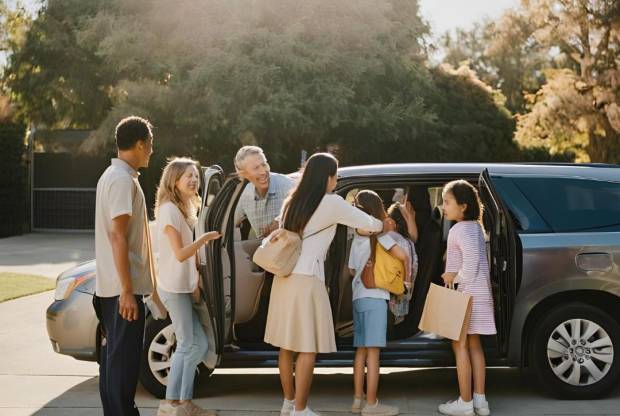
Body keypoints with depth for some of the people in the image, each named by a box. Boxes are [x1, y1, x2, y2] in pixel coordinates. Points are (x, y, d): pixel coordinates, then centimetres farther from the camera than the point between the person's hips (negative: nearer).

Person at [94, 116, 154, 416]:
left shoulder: (112, 175, 15)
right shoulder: (123, 179, -16)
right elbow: (118, 236, -21)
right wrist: (127, 291, -23)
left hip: (110, 287, 10)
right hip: (122, 288, -10)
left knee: (113, 355, 15)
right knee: (124, 359, -6)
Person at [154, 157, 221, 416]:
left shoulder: (185, 209, 15)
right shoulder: (169, 210, -15)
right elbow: (180, 254, -19)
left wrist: (195, 283, 5)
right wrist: (205, 238, -14)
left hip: (184, 286, 9)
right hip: (174, 287, -9)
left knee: (197, 344, 9)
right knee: (188, 345, -4)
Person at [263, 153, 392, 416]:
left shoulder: (293, 202, 15)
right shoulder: (331, 203, -5)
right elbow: (369, 224, -1)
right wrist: (384, 225, 21)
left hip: (285, 277, 8)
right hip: (306, 280, -8)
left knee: (287, 344, 13)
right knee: (307, 348, -1)